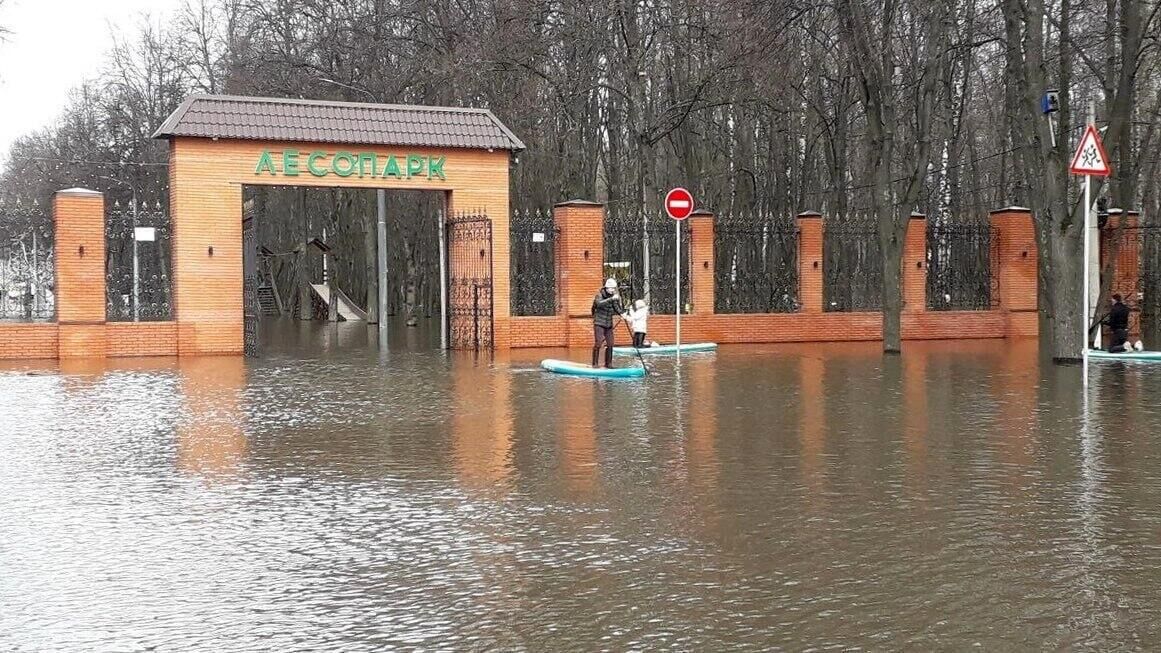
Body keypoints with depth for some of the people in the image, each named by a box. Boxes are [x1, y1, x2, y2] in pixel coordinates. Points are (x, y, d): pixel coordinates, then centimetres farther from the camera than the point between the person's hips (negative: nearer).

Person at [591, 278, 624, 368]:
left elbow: (617, 309, 5)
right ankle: (595, 363, -5)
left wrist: (623, 312, -15)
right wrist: (611, 299, -39)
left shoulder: (613, 297, 6)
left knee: (610, 344, 2)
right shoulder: (600, 295, -10)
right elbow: (599, 304, -31)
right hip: (599, 324, -5)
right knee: (598, 343, -12)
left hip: (609, 324, 5)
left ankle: (608, 363, 12)